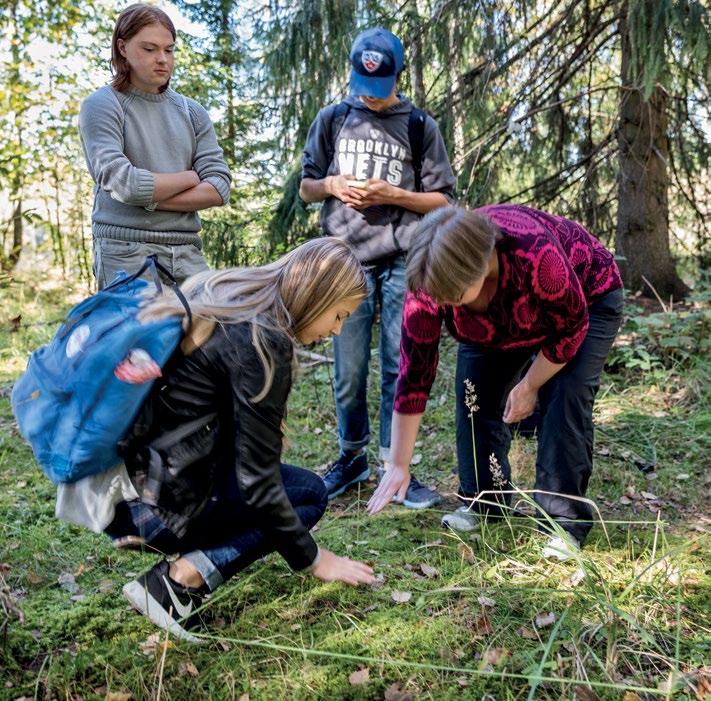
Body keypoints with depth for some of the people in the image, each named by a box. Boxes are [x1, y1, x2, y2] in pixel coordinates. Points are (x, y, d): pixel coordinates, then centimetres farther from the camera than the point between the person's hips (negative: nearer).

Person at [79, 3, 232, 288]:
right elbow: (123, 183, -13)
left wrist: (149, 199, -8)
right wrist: (189, 178, 0)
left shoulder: (192, 112, 13)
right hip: (126, 253, -4)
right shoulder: (101, 106, 1)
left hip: (188, 254, 4)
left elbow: (219, 189, 2)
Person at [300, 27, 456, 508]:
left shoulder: (420, 126, 8)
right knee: (349, 371, 4)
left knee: (399, 368, 0)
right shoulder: (332, 120, 12)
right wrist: (333, 185, -6)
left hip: (404, 263, -1)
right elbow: (306, 188, 16)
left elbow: (441, 201, 7)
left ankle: (395, 466, 10)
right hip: (348, 261, 1)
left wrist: (391, 195, -9)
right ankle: (353, 457, 21)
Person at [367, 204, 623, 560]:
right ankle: (484, 503, 12)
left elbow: (571, 328, -25)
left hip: (585, 299, -4)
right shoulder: (428, 284, -31)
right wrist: (399, 466, -21)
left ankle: (566, 523, -8)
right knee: (474, 394, -7)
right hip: (498, 320, 4)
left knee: (563, 399, -20)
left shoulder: (537, 254, -45)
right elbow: (413, 374, -24)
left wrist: (529, 386, -16)